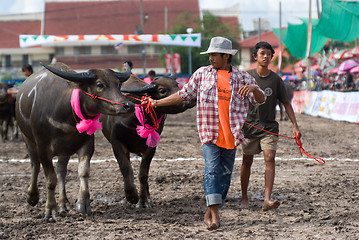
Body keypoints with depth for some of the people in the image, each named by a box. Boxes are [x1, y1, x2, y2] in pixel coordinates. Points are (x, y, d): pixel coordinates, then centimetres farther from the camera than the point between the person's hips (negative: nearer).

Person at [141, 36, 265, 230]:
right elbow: (183, 95, 14)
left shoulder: (242, 77, 6)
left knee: (225, 174, 5)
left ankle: (209, 213, 17)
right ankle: (214, 215, -18)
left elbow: (260, 100, 3)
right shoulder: (202, 74, 8)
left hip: (231, 135, 1)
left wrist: (253, 88, -19)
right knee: (212, 170, -14)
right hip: (209, 133, -1)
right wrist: (157, 103, 12)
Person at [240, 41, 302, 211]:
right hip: (249, 125, 0)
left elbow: (286, 103, 7)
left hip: (269, 127, 0)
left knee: (270, 158, -16)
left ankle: (267, 199, -22)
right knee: (247, 162, 7)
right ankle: (244, 197, 24)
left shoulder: (276, 80, 1)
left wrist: (295, 125, 0)